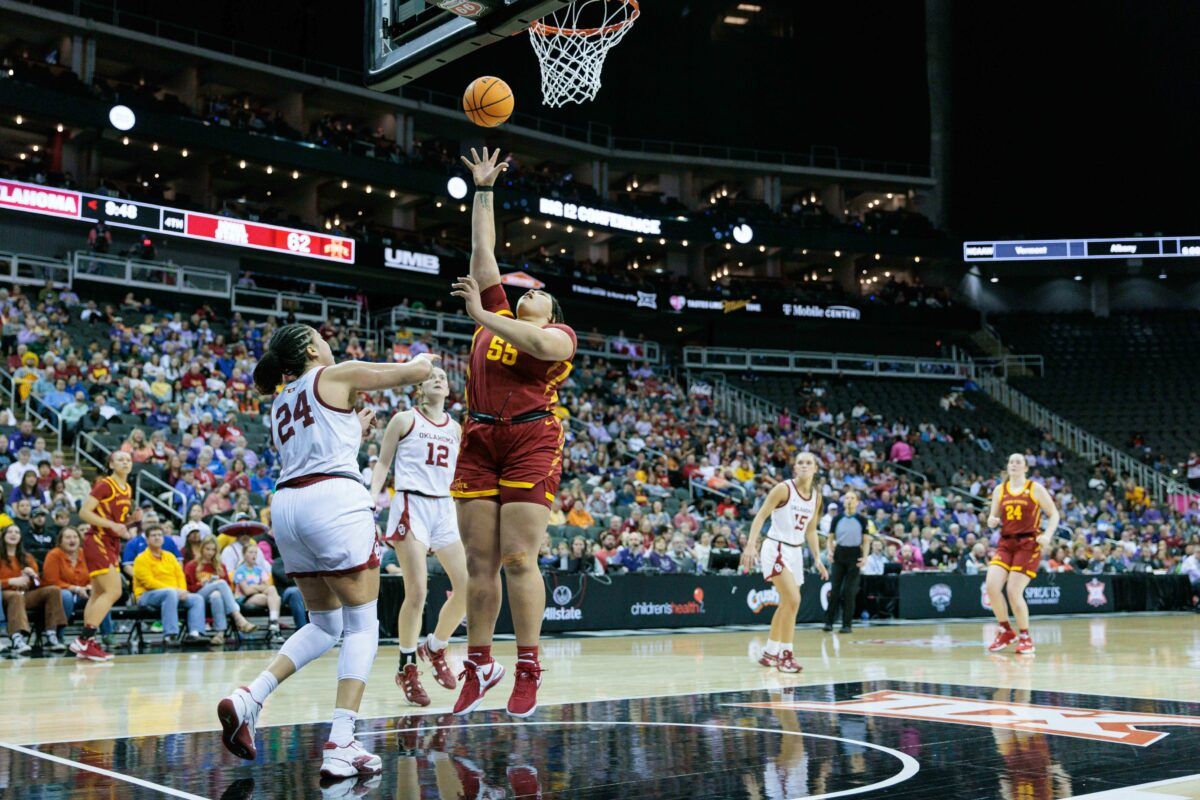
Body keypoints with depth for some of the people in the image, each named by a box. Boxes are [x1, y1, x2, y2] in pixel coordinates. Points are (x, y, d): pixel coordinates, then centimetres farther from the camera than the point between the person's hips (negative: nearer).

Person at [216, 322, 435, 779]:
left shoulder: (280, 402, 25)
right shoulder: (337, 375, 7)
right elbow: (418, 372, 10)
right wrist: (423, 359, 33)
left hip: (286, 503, 7)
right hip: (334, 501, -7)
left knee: (323, 625, 19)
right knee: (362, 625, 0)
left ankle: (249, 699, 2)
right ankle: (340, 745, -10)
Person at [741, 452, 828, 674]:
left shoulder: (816, 496, 6)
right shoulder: (784, 488, -13)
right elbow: (761, 516, -14)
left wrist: (817, 559, 10)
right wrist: (751, 545, -24)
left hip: (796, 551, 8)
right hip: (777, 548, -8)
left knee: (786, 604, 14)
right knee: (793, 600, -19)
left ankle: (770, 653, 28)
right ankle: (785, 655, -11)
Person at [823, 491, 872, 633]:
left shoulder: (862, 520, 1)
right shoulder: (837, 519, 5)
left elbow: (866, 541, 2)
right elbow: (831, 538, 10)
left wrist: (864, 557, -10)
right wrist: (830, 552, -7)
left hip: (854, 555, -1)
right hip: (839, 555, 1)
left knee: (850, 591, -2)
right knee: (835, 589, -2)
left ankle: (847, 624, 4)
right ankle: (829, 622, 3)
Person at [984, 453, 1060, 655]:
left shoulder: (1035, 489, 1)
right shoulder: (1000, 490, 11)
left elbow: (1054, 513, 4)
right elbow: (993, 517, 16)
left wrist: (1048, 534, -12)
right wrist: (992, 521, -8)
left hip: (1028, 544, -4)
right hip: (1005, 543, 4)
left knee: (1013, 591, -13)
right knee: (991, 585, -14)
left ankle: (1025, 637, 7)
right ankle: (1006, 631, 6)